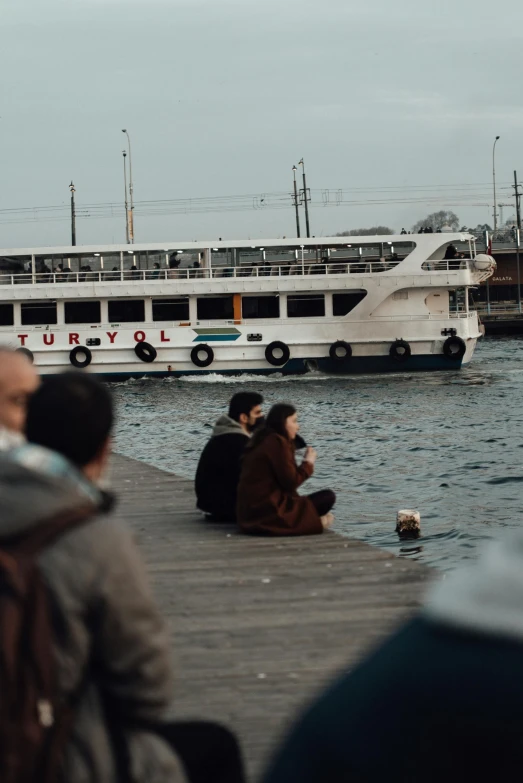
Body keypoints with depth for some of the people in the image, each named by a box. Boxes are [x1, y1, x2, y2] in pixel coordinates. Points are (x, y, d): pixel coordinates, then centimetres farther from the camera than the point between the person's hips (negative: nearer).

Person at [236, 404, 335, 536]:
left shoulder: (263, 441, 16)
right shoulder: (277, 442, -13)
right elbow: (290, 482, -13)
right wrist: (308, 463, 1)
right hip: (268, 514, -10)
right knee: (328, 497, -7)